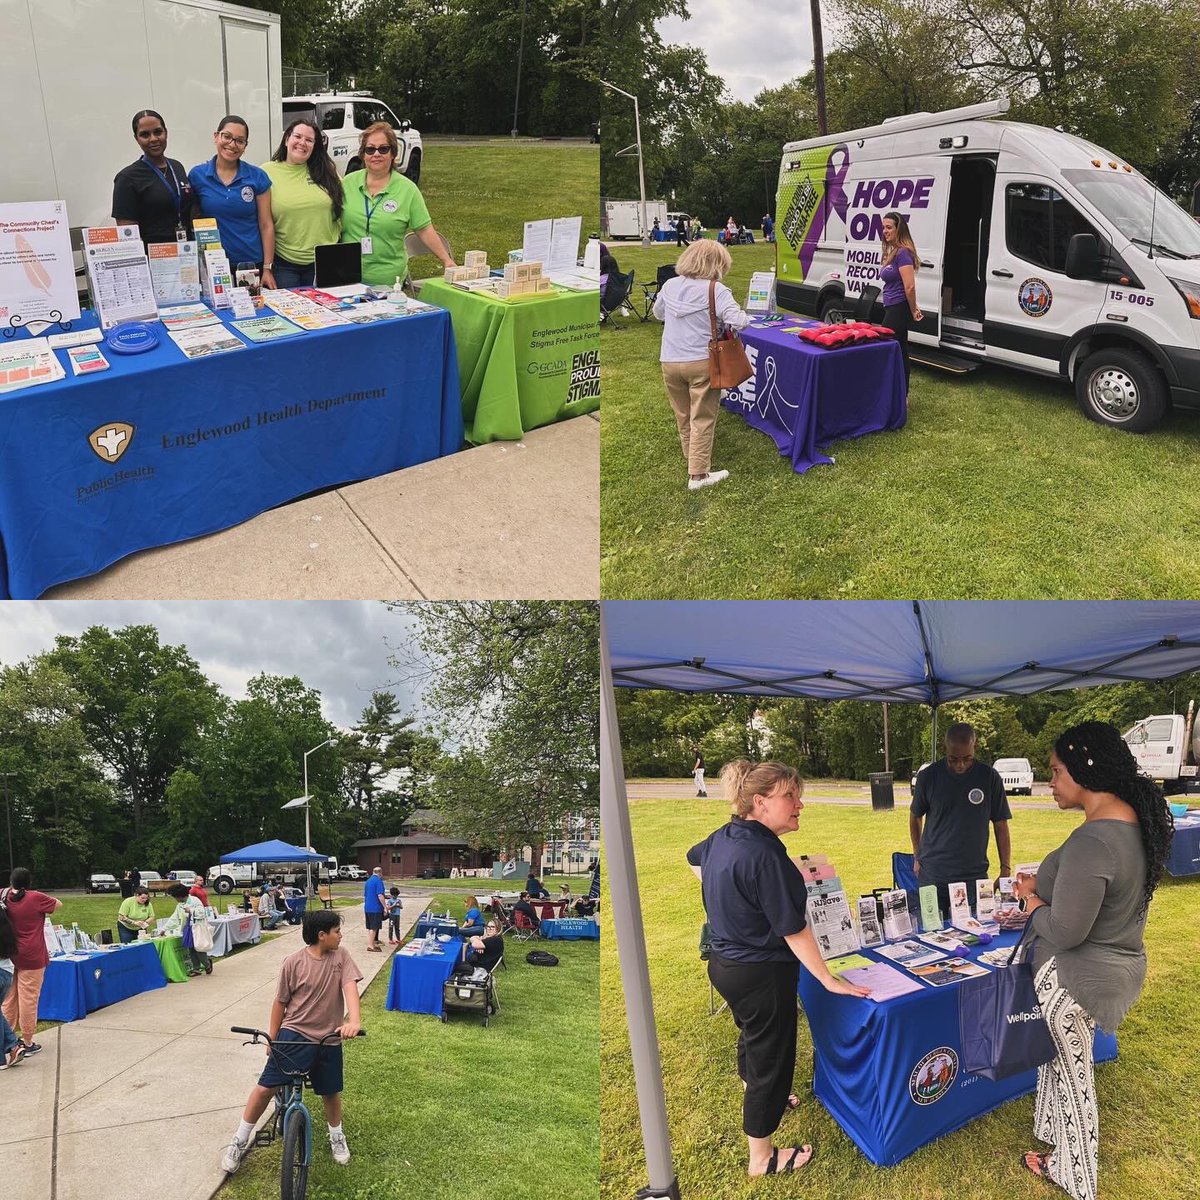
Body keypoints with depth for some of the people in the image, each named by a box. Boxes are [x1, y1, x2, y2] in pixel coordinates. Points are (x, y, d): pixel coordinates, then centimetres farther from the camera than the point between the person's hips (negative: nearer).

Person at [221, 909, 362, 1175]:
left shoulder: (340, 957, -6)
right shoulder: (294, 962, -12)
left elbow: (350, 987, -19)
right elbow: (280, 1002, -1)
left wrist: (354, 1020, -36)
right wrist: (272, 1038, 4)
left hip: (328, 1038, 2)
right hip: (294, 1033, -2)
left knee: (331, 1091, 15)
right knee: (265, 1087, -7)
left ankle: (336, 1136, 42)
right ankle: (239, 1142, 13)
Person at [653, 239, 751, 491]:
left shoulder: (670, 286, 4)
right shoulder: (717, 291, -13)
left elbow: (658, 313, 21)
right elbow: (737, 322, -21)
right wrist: (744, 316, 1)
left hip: (670, 362, 5)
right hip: (702, 363, -5)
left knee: (683, 416, 20)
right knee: (702, 419, 3)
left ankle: (691, 457, 37)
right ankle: (698, 474, 2)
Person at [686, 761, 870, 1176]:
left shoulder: (722, 838, -2)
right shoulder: (764, 855, -29)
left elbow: (694, 860, 21)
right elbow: (793, 930, -25)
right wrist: (829, 980, -16)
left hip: (725, 963, 9)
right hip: (762, 974, -9)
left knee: (751, 1037, 31)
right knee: (770, 1059, 8)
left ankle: (758, 1101, 56)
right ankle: (762, 1158, 24)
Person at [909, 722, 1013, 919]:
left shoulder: (989, 777, -3)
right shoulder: (929, 776, -3)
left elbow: (1000, 826, 3)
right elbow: (915, 816, 11)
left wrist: (1006, 869, -1)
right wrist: (917, 856, 10)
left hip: (974, 875, 0)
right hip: (932, 875, 0)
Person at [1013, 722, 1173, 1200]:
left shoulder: (1092, 840, -33)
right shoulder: (1135, 818, -3)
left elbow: (1065, 932, -29)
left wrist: (1035, 907, -10)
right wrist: (1044, 883, 8)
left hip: (1076, 978, -9)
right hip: (1116, 963, 9)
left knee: (1071, 1076, 13)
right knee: (1063, 1064, 27)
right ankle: (1064, 1151, 45)